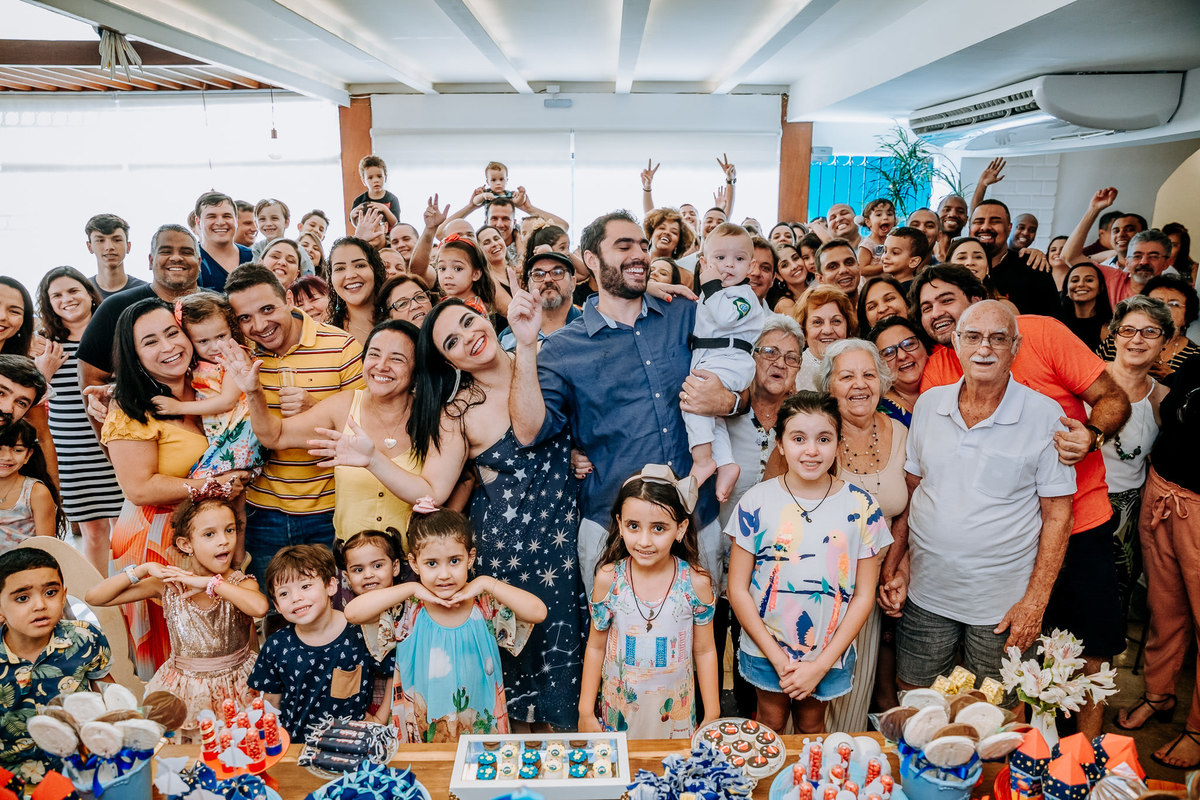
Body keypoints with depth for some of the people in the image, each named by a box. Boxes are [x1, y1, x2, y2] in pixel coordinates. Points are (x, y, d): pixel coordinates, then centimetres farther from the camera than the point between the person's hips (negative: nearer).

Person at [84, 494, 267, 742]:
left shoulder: (241, 583, -10)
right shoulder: (168, 585, -3)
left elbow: (260, 607, -37)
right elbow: (94, 597, -2)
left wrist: (209, 582, -30)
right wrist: (144, 569, -13)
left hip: (236, 686, -2)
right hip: (184, 691, 2)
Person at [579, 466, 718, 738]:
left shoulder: (696, 582, -15)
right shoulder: (608, 579, -13)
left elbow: (705, 651, -3)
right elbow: (596, 646, -2)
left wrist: (712, 715, 1)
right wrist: (585, 710, 1)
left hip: (675, 710, 0)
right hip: (619, 710, 0)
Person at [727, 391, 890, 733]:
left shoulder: (861, 508, -10)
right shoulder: (756, 503, -12)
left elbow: (864, 595, -7)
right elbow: (738, 589, -8)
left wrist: (820, 665, -10)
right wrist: (777, 658, -11)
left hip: (829, 654, 0)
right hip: (765, 649, 0)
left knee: (811, 724, 20)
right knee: (771, 724, 18)